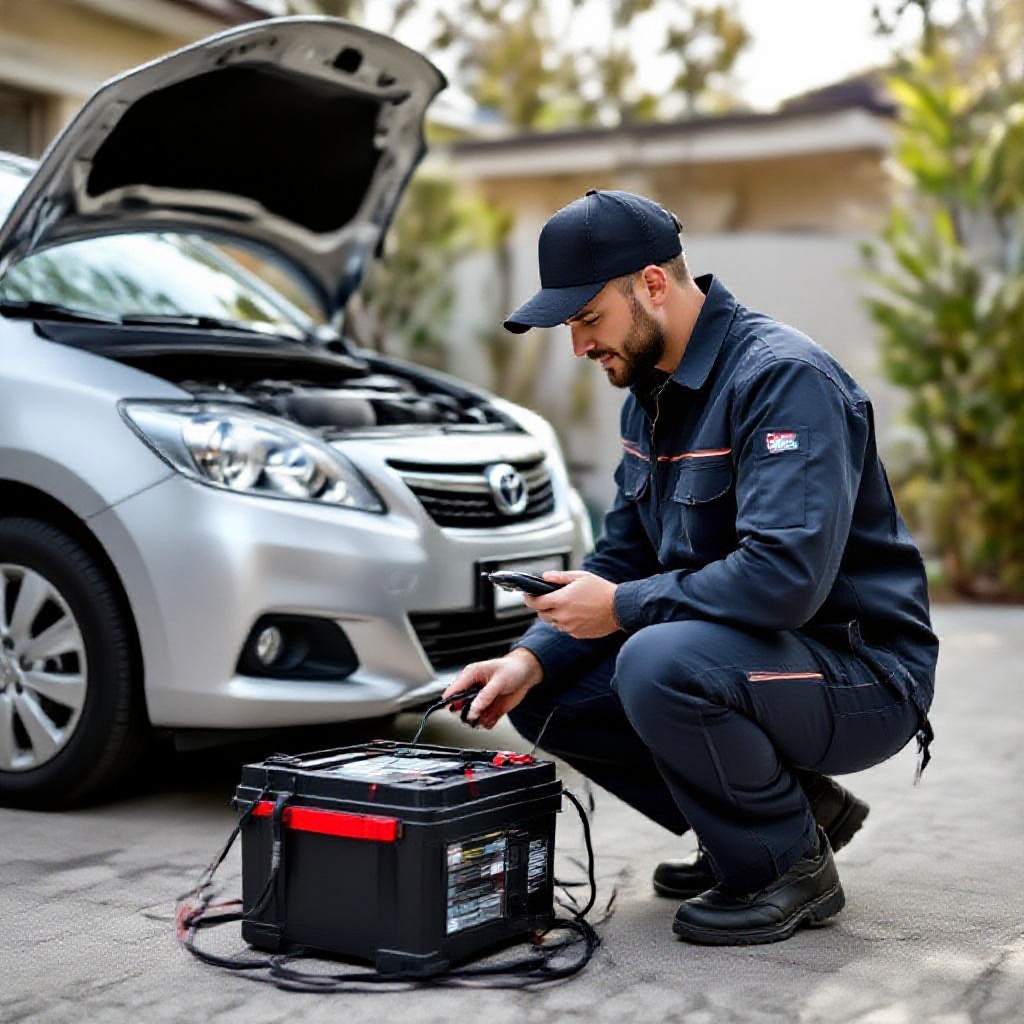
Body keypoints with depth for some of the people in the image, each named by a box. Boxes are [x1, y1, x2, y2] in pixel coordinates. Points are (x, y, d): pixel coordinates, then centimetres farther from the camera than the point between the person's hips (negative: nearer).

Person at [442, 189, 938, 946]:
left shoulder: (784, 378, -22)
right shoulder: (652, 393, 8)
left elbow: (786, 575, -33)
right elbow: (623, 558, 11)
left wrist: (623, 607, -22)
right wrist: (531, 660, -5)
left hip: (861, 681, -9)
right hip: (754, 656, 10)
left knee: (660, 663, -34)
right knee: (548, 698, 4)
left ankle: (791, 865, -7)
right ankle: (794, 805, 12)